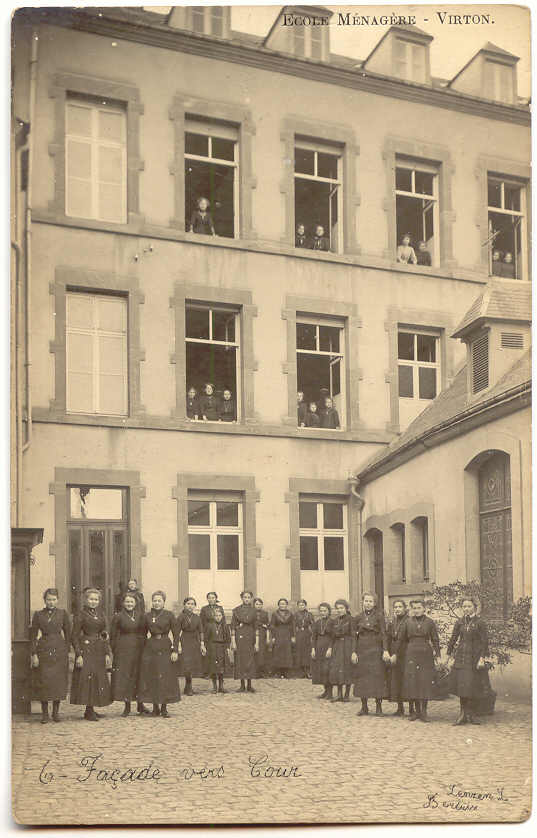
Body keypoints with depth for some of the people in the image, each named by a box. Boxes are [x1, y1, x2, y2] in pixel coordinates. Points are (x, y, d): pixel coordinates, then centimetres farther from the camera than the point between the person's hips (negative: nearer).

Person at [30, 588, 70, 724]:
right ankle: (44, 713, 8)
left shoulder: (63, 613, 4)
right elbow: (33, 635, 3)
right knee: (43, 681, -1)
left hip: (59, 651, 1)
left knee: (59, 681, 2)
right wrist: (34, 654, -4)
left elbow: (68, 633, 7)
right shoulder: (38, 615, 3)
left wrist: (66, 652, 2)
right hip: (43, 650, 0)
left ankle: (56, 711, 14)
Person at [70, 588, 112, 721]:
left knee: (99, 678, 7)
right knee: (88, 678, -9)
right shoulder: (80, 615, -5)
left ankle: (91, 709, 15)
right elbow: (75, 636, -7)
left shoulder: (100, 614, 12)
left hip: (99, 650, 7)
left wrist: (107, 653, 9)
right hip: (86, 649, -6)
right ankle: (89, 711, -5)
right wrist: (78, 654, -14)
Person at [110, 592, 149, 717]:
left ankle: (140, 705, 17)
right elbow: (113, 636, 2)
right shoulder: (118, 617, 0)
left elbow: (144, 632, 10)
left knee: (139, 676, 6)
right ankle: (127, 706, 8)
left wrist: (144, 647, 0)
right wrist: (115, 651, -4)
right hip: (123, 650, -2)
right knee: (124, 676, -1)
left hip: (138, 649, 2)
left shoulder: (141, 615, 6)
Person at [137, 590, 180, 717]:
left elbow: (176, 634, -1)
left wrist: (175, 650, -7)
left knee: (165, 677, -3)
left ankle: (164, 708, 7)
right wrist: (143, 648, 6)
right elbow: (143, 633, 13)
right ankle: (155, 707, 13)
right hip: (150, 648, 2)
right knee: (151, 677, 2)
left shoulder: (169, 615, -1)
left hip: (165, 648, -2)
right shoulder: (148, 616, 7)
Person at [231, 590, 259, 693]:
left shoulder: (253, 611, 6)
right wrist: (233, 642, -9)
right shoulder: (236, 610, 0)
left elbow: (256, 628, 6)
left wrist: (257, 643, 0)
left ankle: (249, 685, 8)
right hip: (239, 637, -2)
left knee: (250, 661, 1)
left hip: (250, 638, 2)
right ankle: (242, 685, 6)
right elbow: (233, 627, -2)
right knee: (240, 661, -1)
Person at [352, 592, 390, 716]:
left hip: (375, 649, -3)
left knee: (377, 676, -4)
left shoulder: (379, 615, 0)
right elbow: (354, 635, 8)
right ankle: (364, 707, 12)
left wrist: (385, 650, -11)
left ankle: (378, 706, 6)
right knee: (362, 676, 3)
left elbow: (383, 634, -3)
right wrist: (354, 652, 1)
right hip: (362, 649, 3)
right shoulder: (358, 618, 8)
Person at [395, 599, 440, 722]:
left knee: (425, 681, -3)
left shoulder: (430, 622, 2)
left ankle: (424, 711, 7)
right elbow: (401, 639, 13)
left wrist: (437, 655, -3)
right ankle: (416, 711, 10)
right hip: (411, 654, 1)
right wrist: (396, 654, 16)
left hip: (426, 654, -1)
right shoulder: (408, 622, 6)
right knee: (412, 681, 0)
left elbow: (435, 640, 3)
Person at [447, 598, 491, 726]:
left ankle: (465, 714, 12)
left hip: (474, 656, -2)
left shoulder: (480, 623, -2)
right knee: (461, 684, -1)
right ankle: (467, 714, 7)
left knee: (471, 685, 0)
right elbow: (453, 639, 9)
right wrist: (450, 656, 6)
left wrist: (482, 658, -10)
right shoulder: (459, 622, 7)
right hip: (461, 656, 2)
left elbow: (484, 642, -3)